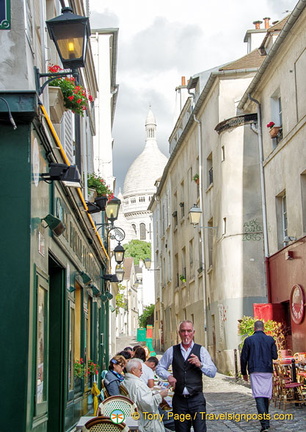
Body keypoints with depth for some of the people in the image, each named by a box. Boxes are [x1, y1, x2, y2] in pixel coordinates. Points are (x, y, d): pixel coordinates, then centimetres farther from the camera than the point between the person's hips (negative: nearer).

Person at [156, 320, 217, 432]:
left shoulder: (201, 350, 3)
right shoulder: (171, 351, 7)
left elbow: (213, 372, 0)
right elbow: (159, 368, 15)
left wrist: (200, 364, -17)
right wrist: (168, 376, -4)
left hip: (197, 399, -2)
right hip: (179, 399, 2)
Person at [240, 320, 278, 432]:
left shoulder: (249, 340, 0)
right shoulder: (270, 339, 4)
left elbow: (243, 358, 0)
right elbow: (275, 356, 4)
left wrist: (244, 373, 11)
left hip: (255, 371, -3)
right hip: (268, 371, 3)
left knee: (259, 396, -9)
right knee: (266, 395, 15)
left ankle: (264, 423, -21)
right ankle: (266, 419, 23)